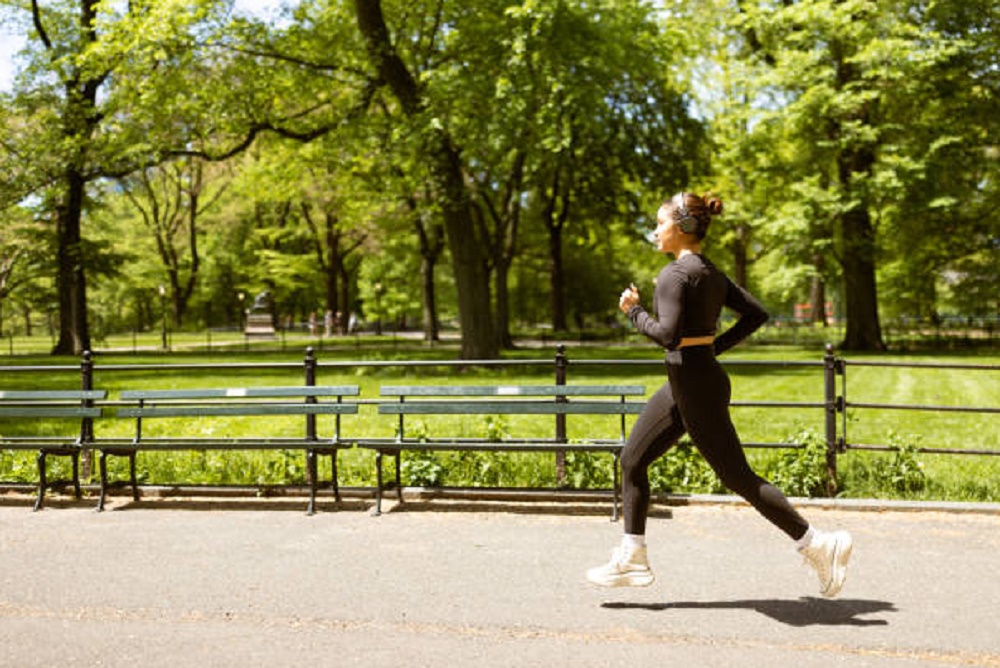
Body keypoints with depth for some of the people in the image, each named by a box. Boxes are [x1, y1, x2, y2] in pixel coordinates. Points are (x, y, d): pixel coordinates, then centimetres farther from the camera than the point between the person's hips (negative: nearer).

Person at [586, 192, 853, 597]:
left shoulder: (676, 274, -16)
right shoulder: (710, 272, 11)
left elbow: (668, 334, -26)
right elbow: (756, 314, 15)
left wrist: (633, 311, -10)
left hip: (695, 385, -10)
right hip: (684, 385, 10)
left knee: (738, 477, -2)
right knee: (632, 461, 12)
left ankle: (819, 545, 6)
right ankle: (631, 560, 18)